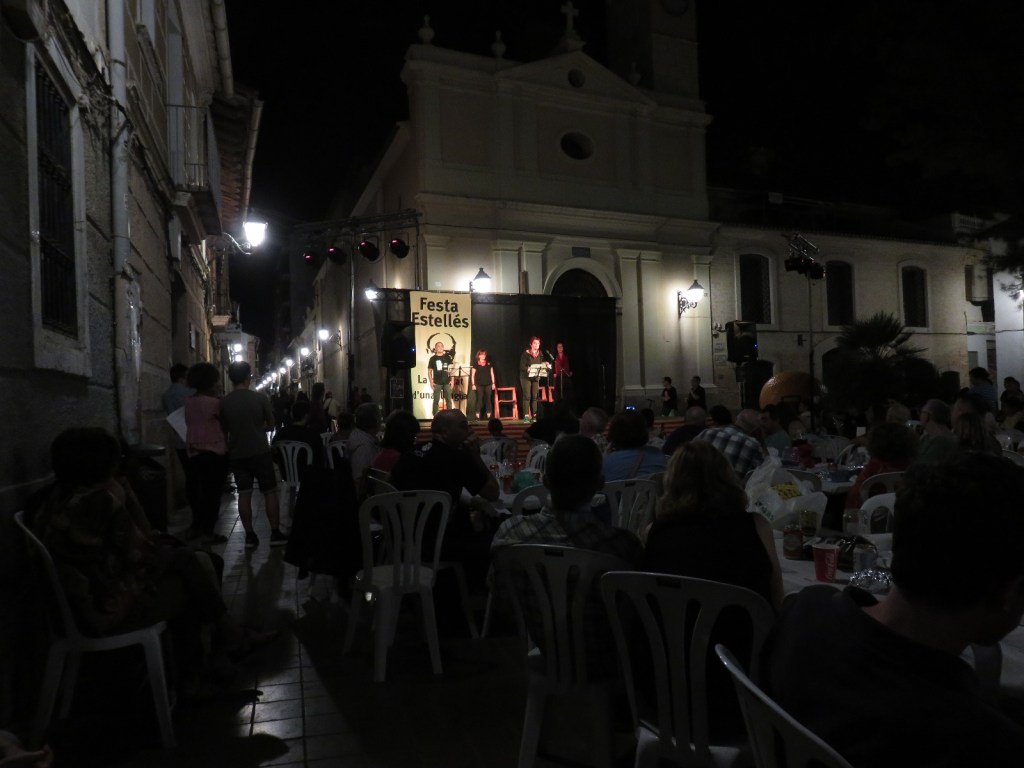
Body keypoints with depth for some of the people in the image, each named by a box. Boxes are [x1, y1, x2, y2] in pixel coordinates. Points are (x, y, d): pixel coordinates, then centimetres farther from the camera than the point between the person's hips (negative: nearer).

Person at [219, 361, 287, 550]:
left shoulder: (223, 402, -4)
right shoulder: (260, 398, -10)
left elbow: (224, 429, 7)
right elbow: (271, 425, 0)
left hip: (237, 454, 3)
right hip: (260, 451, -2)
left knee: (244, 494, 7)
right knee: (270, 492, 5)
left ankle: (249, 535, 9)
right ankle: (275, 533, 5)